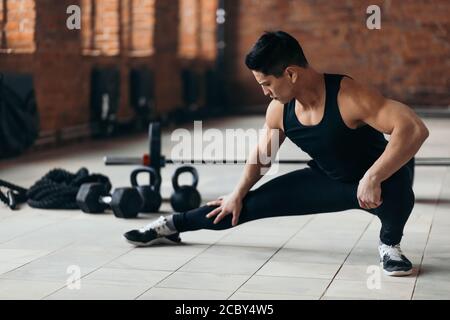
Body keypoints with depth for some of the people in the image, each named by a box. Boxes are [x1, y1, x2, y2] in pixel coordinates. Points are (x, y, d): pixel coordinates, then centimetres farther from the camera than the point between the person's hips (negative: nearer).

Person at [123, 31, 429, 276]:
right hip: (326, 180, 5)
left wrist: (372, 178, -50)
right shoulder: (278, 110, -13)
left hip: (378, 179, -5)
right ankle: (172, 225, 22)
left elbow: (415, 128, -44)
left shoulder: (349, 96, -35)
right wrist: (237, 194, 13)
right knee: (248, 205, 1)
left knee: (397, 188, -41)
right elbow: (262, 153, 8)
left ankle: (390, 243, -7)